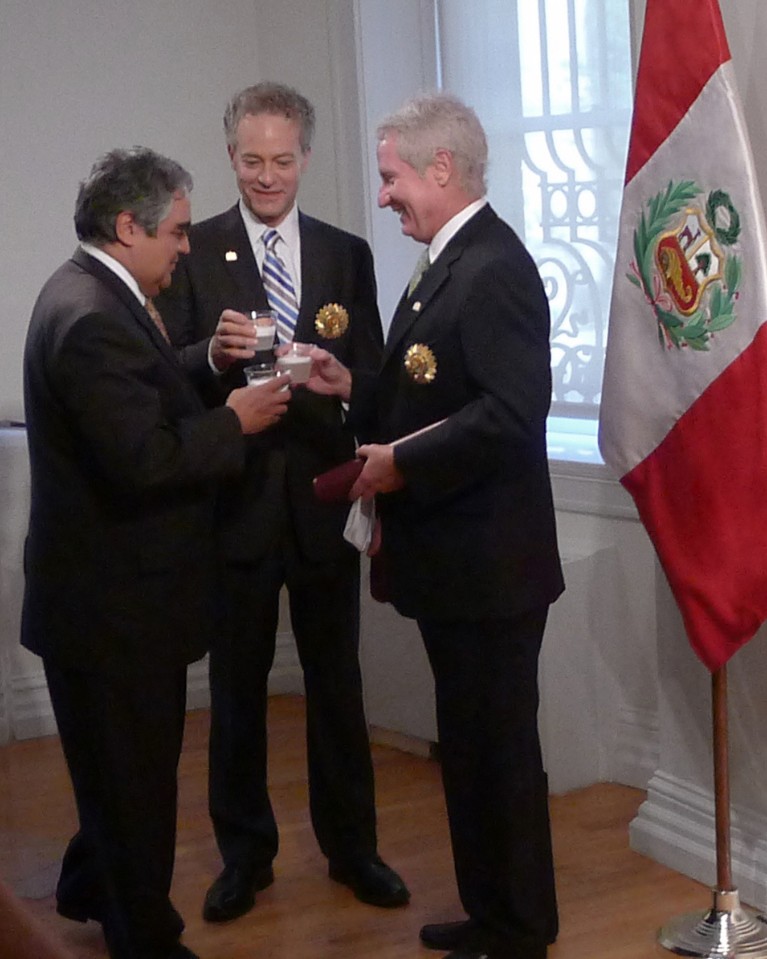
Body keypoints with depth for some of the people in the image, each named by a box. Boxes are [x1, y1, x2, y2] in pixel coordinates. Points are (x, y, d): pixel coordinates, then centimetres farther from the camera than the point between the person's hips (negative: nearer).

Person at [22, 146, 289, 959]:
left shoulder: (93, 294, 9)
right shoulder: (92, 318, -25)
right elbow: (145, 460, -29)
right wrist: (234, 423, -16)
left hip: (117, 588, 11)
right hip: (113, 599, -11)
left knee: (123, 761, 26)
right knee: (135, 772, 4)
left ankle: (90, 887, 45)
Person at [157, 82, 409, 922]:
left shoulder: (347, 254, 7)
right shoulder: (194, 252, -1)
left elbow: (371, 378, 6)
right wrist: (215, 351, -27)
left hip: (324, 500, 2)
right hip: (234, 500, -1)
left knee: (336, 680, 10)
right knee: (237, 687, 10)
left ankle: (350, 846, 25)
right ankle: (244, 853, 24)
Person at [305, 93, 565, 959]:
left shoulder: (494, 269, -18)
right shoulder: (448, 264, 14)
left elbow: (511, 411, -27)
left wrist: (404, 463, -20)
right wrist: (352, 388, 6)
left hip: (489, 562, -10)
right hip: (453, 561, 10)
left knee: (498, 748, 2)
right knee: (470, 744, 19)